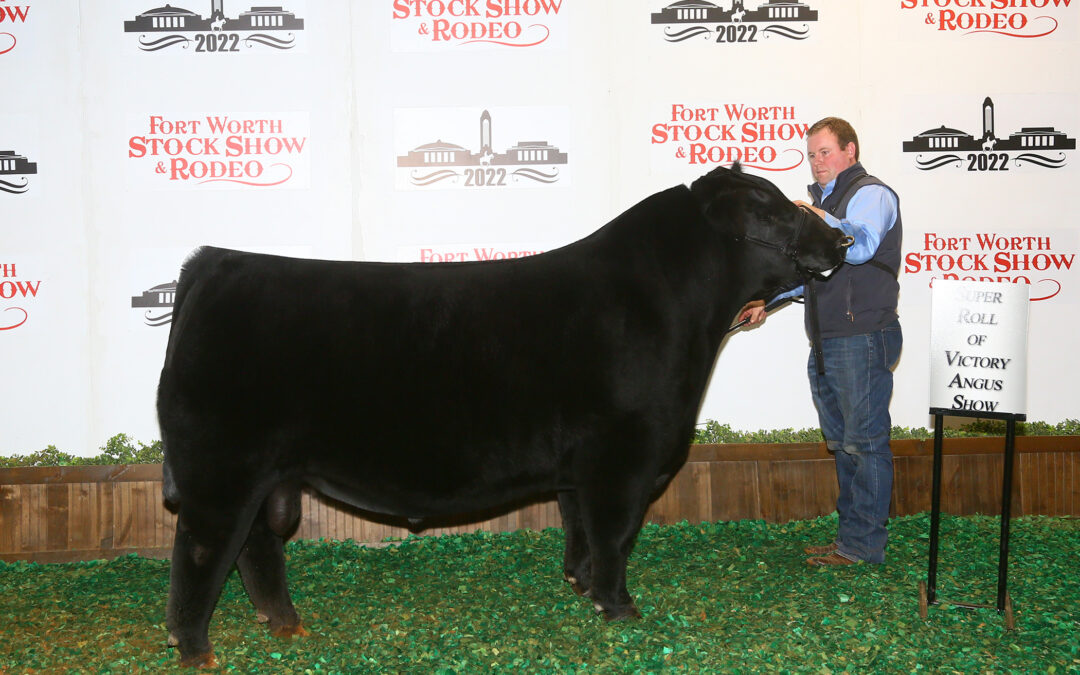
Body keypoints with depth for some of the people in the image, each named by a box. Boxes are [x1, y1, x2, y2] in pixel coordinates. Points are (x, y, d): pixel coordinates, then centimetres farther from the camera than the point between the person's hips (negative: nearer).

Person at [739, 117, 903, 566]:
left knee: (865, 441, -4)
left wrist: (819, 218, -21)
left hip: (862, 340, -10)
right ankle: (849, 534, 23)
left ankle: (864, 544, 2)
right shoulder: (823, 200, 23)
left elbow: (861, 245, -26)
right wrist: (768, 299, 20)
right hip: (826, 344, 10)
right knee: (842, 443, 14)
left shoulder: (871, 194, -6)